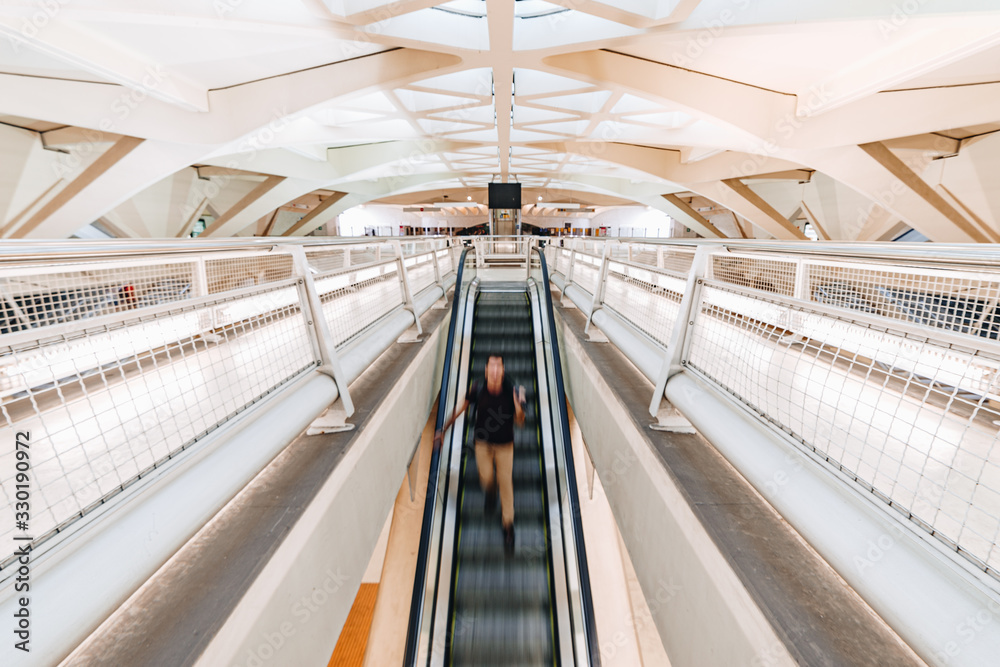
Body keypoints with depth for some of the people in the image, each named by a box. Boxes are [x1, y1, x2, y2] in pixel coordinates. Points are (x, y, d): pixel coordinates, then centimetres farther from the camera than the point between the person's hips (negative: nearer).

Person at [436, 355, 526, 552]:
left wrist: (518, 405, -36)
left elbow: (520, 422, -15)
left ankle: (508, 525, 26)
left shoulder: (511, 391, -22)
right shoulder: (477, 387, -19)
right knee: (486, 479, 3)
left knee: (505, 483, 5)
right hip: (483, 442, 1)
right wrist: (443, 428, 1)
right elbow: (462, 407, -3)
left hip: (505, 444, -1)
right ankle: (490, 494, 44)